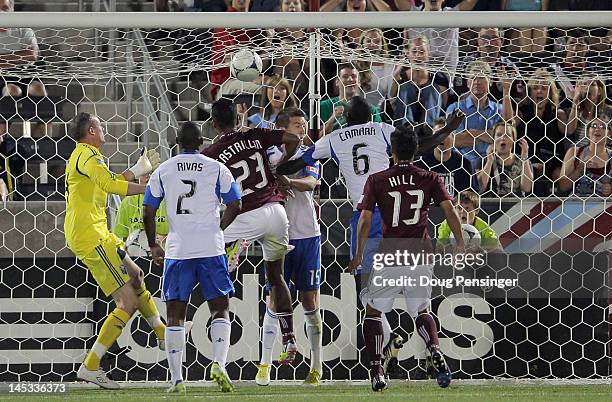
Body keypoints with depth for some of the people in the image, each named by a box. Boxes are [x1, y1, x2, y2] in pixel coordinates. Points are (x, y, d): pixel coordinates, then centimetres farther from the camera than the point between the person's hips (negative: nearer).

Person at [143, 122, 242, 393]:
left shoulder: (162, 171, 5)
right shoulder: (216, 169, 3)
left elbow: (148, 212, 3)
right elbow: (235, 205, 2)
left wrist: (153, 245, 16)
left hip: (177, 250, 1)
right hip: (211, 249, 0)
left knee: (175, 315, 7)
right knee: (220, 309, 9)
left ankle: (177, 379, 2)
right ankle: (218, 364, -12)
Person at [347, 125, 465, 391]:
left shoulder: (376, 180, 0)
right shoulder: (430, 179, 5)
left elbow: (365, 221, -2)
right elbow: (449, 210, -4)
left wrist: (359, 255, 7)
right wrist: (460, 245, 0)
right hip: (422, 253, 2)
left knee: (373, 311, 14)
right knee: (421, 312, 18)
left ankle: (376, 370, 2)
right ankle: (435, 352, -11)